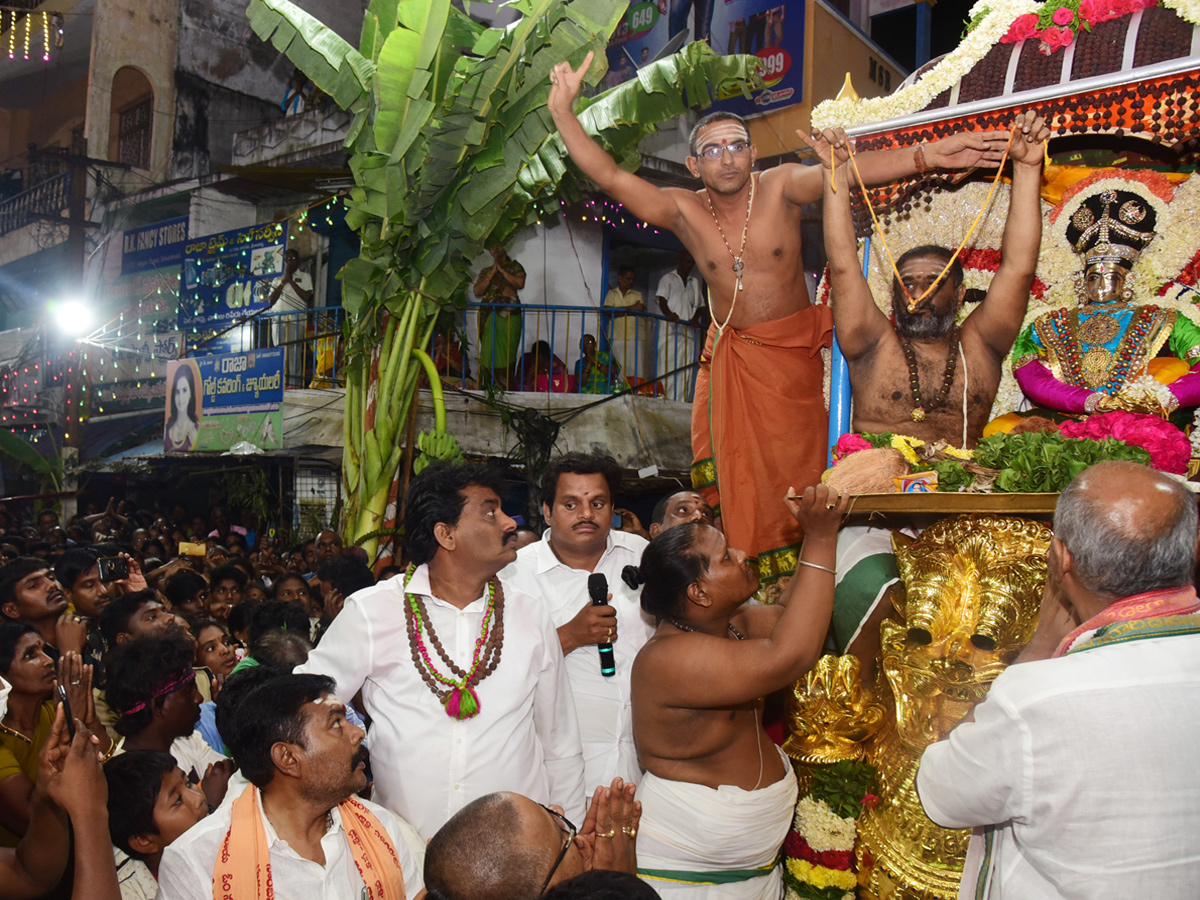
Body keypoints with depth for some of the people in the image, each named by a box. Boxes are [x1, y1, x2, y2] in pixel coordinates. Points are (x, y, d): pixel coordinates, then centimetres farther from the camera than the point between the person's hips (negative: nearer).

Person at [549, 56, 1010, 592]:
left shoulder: (781, 187, -10)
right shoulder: (683, 212, -5)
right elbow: (609, 176, -9)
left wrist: (927, 156, -39)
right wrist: (563, 112, -17)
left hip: (792, 351, -2)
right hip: (728, 354, 2)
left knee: (792, 470, 1)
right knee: (728, 475, 2)